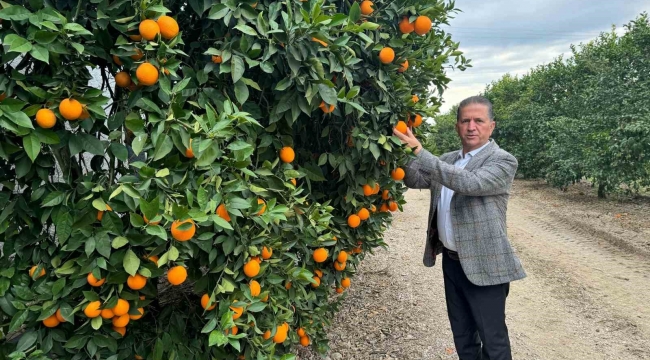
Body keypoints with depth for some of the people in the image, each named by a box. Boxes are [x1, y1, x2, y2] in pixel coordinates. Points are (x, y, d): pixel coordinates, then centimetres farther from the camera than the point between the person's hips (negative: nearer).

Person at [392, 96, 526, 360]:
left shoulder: (503, 161, -13)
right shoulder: (447, 160, 9)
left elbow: (470, 183, -29)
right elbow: (414, 180, 6)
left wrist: (420, 152, -32)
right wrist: (406, 150, -12)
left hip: (484, 266, -6)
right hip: (451, 261, 6)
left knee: (492, 338, 5)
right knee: (462, 335, 19)